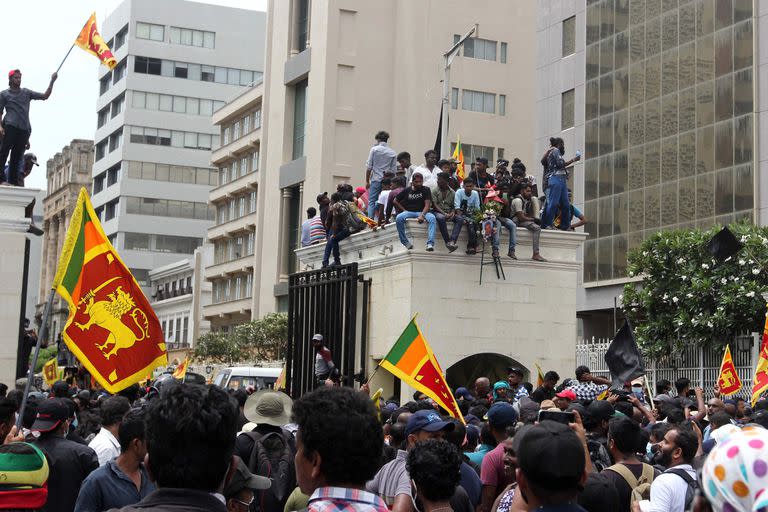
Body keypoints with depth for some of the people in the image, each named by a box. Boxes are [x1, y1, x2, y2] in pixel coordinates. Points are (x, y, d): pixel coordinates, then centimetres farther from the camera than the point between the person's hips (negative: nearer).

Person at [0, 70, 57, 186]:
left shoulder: (26, 92, 20)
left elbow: (45, 96, 16)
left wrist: (52, 82, 6)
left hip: (24, 128, 4)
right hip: (10, 127, -4)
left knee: (17, 155, 3)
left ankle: (13, 179, 4)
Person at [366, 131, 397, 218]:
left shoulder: (374, 149, -1)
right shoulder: (393, 153, 5)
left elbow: (369, 167, -2)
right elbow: (394, 170, 4)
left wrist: (367, 181, 4)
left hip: (376, 179, -2)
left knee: (371, 202, 0)